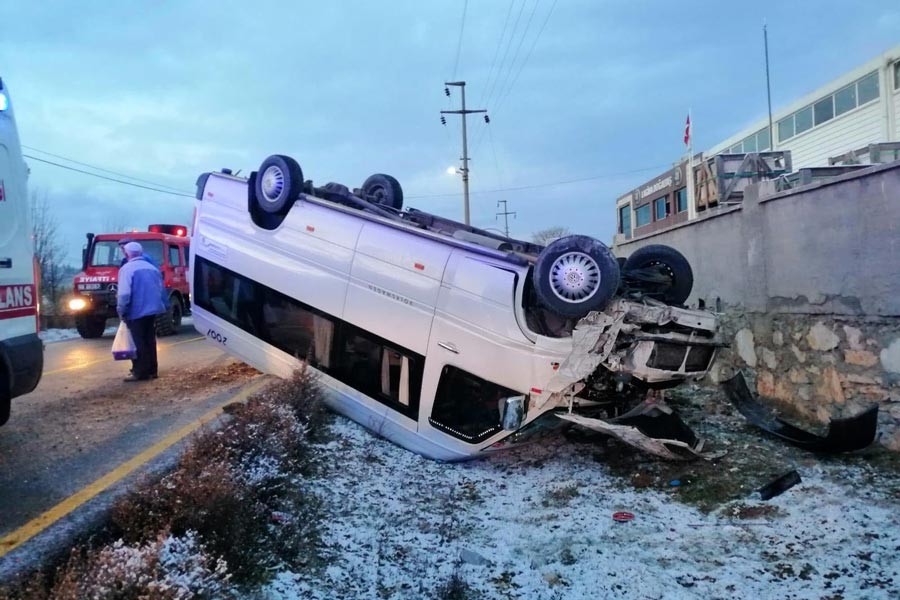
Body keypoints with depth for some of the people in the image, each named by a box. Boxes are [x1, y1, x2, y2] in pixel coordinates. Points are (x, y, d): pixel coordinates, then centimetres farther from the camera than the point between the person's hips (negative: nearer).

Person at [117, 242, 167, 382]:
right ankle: (152, 370, 18)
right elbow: (160, 289, 14)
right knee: (150, 341, 14)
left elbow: (124, 293, -17)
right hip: (152, 310, 7)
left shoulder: (126, 269, -10)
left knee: (139, 343, -1)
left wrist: (121, 311, -7)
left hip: (136, 312, -7)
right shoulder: (152, 267, 12)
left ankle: (141, 372, 1)